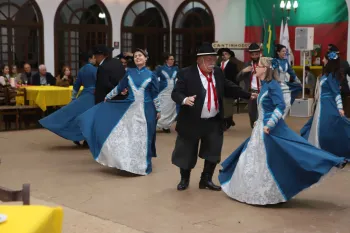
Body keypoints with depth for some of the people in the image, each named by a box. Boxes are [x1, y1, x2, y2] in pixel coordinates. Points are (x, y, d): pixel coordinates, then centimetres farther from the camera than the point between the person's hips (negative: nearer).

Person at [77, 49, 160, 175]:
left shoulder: (151, 75, -2)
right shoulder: (129, 72, 4)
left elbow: (155, 95, 1)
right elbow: (120, 87, 14)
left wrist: (158, 111, 2)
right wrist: (108, 97, 19)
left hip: (146, 110, -3)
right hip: (130, 108, 3)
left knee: (143, 138, 3)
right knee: (125, 135, -1)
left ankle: (143, 165, 16)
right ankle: (127, 162, 12)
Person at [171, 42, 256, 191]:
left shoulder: (218, 72, 5)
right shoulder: (187, 73, -12)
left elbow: (229, 88, 15)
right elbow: (175, 93, -15)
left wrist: (248, 95, 11)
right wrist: (185, 99, -36)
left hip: (214, 122, 4)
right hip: (192, 122, -4)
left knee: (213, 153, 9)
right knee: (187, 153, 8)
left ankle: (206, 180, 26)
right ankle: (184, 179, 29)